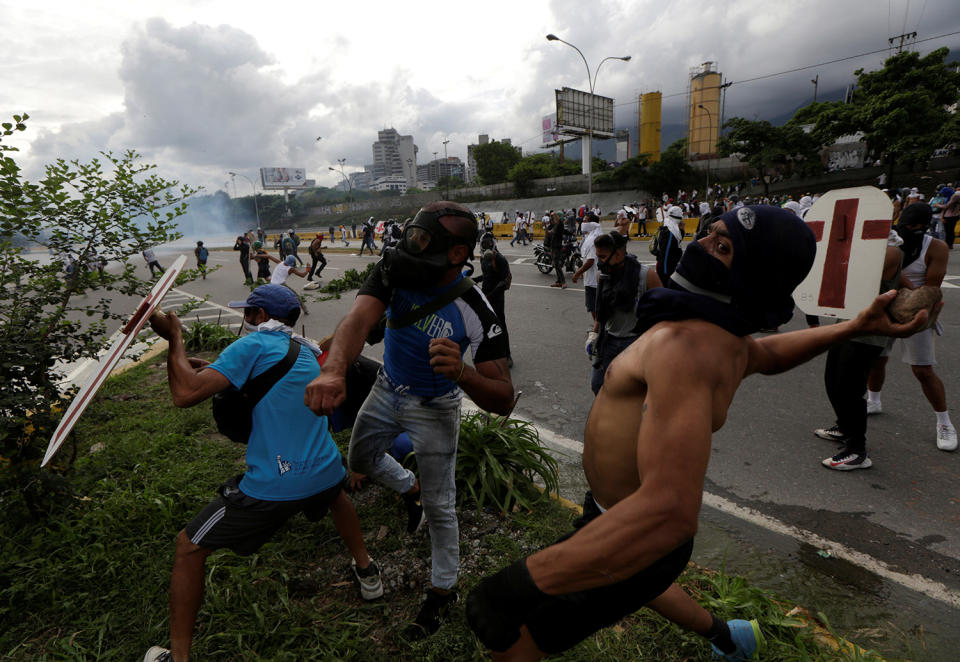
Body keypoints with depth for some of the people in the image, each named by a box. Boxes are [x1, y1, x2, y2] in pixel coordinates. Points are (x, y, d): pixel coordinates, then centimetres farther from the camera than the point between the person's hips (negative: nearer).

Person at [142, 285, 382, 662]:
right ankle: (366, 572, 52)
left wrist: (174, 338, -3)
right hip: (325, 473, 7)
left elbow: (186, 393, -16)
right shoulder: (306, 350, 13)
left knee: (189, 547, 14)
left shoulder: (254, 345, -9)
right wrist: (207, 366, 17)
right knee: (335, 491, 42)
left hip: (273, 487, -6)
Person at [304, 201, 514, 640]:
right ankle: (410, 489, 51)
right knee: (361, 459, 23)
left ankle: (443, 591, 33)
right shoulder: (394, 272, -21)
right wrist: (334, 371, -59)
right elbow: (359, 320, -38)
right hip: (387, 390, 5)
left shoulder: (476, 313, -31)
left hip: (434, 409, -4)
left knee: (440, 507, 8)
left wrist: (462, 373, -51)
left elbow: (504, 400, -30)